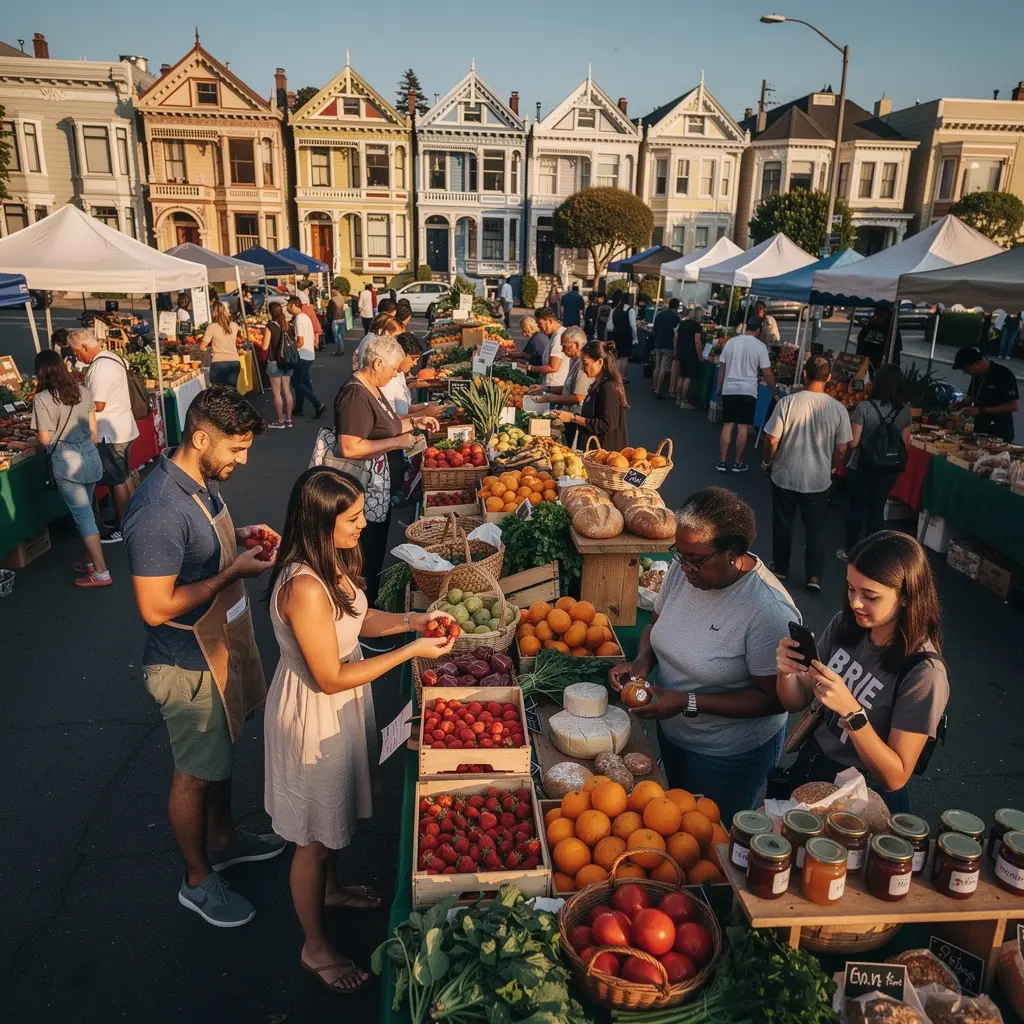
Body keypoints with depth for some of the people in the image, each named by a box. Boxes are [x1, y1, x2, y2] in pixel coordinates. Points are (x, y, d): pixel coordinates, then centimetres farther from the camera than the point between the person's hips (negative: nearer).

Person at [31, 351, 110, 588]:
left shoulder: (43, 399, -12)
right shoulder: (83, 392, 4)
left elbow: (45, 440, -11)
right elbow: (94, 430, 9)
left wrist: (35, 436, 12)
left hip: (66, 460, -6)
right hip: (90, 454, 6)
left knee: (82, 515, -2)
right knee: (85, 511, 18)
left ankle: (101, 572, 0)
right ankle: (90, 562, 28)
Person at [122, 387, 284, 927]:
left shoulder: (202, 481, -1)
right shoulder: (159, 510, -31)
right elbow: (156, 607, -29)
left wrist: (240, 534, -2)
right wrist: (235, 571, -25)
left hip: (221, 644, 9)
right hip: (188, 665, -9)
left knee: (221, 752, 26)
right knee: (196, 773, 11)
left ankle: (223, 839, 49)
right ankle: (198, 880, 34)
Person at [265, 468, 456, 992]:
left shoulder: (334, 560, -7)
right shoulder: (304, 587, -34)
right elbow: (331, 678, -28)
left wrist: (409, 620, -6)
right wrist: (412, 651, -24)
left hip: (342, 707, 9)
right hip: (314, 717, -9)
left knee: (336, 814, 31)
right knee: (315, 839, 14)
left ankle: (329, 889, 58)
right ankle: (315, 946, 38)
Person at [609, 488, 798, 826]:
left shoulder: (769, 612, -32)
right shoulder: (683, 569, -12)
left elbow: (774, 698, -25)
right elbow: (657, 625, 5)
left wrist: (688, 703, -29)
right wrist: (642, 662, -16)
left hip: (728, 755, -6)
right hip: (671, 732, 6)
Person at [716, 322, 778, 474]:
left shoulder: (730, 342, 7)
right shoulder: (760, 346, -3)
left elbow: (722, 368, 10)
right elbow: (767, 373, -2)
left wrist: (719, 389, 18)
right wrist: (776, 393, 9)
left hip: (729, 389, 3)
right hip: (747, 391, -3)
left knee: (727, 425, 7)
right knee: (743, 427, 3)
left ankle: (722, 462, 5)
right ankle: (738, 463, 8)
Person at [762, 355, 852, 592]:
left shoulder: (788, 402, -16)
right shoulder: (838, 409, -9)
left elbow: (772, 440, -12)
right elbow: (841, 449, -3)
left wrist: (767, 462, 7)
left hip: (785, 476, -1)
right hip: (819, 480, 1)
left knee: (783, 524, 16)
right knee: (815, 528, 14)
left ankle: (780, 568, 29)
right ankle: (814, 576, 12)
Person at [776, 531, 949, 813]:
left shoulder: (923, 673, -27)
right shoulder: (844, 625, -11)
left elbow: (895, 776, -23)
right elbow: (797, 702, -1)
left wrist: (850, 710, -35)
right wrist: (786, 673, -23)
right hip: (809, 766, 5)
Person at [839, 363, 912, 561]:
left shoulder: (864, 407, -17)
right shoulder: (905, 410, -4)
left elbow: (853, 442, -15)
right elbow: (906, 444, 2)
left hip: (861, 468, -3)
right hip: (889, 470, 3)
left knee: (856, 509, 13)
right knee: (877, 511, 15)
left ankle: (850, 552, 23)